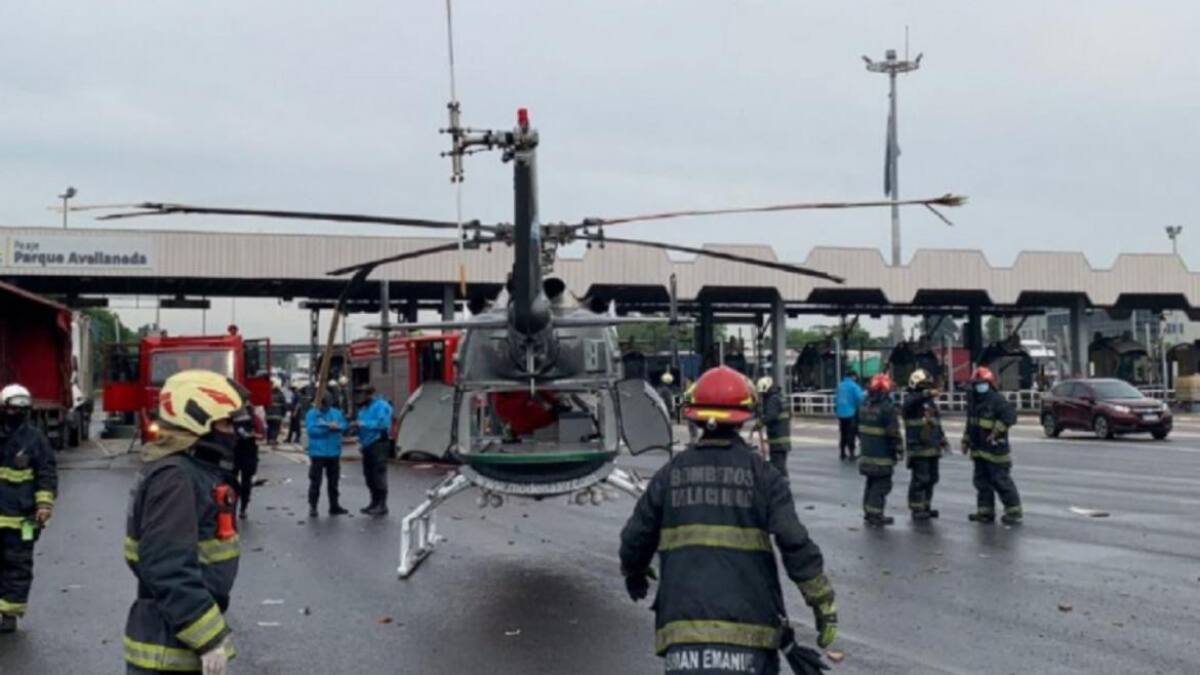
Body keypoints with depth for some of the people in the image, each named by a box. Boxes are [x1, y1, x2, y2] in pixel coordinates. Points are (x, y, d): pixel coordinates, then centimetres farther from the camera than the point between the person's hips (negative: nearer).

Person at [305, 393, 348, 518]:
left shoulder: (336, 413, 9)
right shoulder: (312, 414, -4)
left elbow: (344, 425, 1)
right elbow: (311, 429, -17)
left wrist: (337, 426, -21)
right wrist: (328, 427, -18)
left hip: (334, 452, 5)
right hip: (317, 453, -5)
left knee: (333, 481, 13)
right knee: (315, 481, -4)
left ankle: (334, 506, 22)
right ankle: (312, 507, 2)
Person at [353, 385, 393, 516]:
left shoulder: (381, 406, -10)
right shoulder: (364, 408, 17)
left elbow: (382, 423, -22)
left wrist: (363, 424, -21)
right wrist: (355, 424, 0)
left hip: (378, 444, -9)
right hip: (367, 444, 9)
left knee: (379, 474, -9)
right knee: (369, 475, 13)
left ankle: (382, 505, -5)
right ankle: (375, 502, 23)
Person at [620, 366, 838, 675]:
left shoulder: (671, 473, 7)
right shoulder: (761, 473, 0)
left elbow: (636, 538, 12)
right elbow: (794, 542, -7)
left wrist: (634, 574, 34)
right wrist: (824, 603, 0)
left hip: (683, 621, 1)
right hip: (748, 620, -1)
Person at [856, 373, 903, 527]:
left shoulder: (864, 405, 9)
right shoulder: (887, 407, -16)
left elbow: (859, 428, 17)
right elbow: (893, 432, -17)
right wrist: (899, 449, -8)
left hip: (867, 453, 8)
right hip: (883, 455, -8)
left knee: (871, 482, 18)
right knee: (882, 484, -2)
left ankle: (868, 512, 23)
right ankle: (875, 515, -3)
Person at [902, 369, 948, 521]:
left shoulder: (930, 401, 17)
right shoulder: (911, 399, -7)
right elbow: (914, 401, -35)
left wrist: (942, 439, 19)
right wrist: (927, 394, -51)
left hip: (932, 447, 8)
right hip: (918, 447, -8)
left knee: (931, 478, 12)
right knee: (920, 479, -8)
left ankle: (926, 506, 23)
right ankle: (916, 509, -2)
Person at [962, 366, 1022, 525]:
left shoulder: (997, 400, -11)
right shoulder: (975, 402, 16)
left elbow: (1010, 415, -23)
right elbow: (970, 424, 26)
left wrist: (997, 431, -23)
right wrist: (966, 441, 25)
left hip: (995, 450, -9)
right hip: (979, 450, 9)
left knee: (1002, 482, -4)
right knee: (982, 482, 11)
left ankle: (1014, 512, 4)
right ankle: (985, 512, 18)